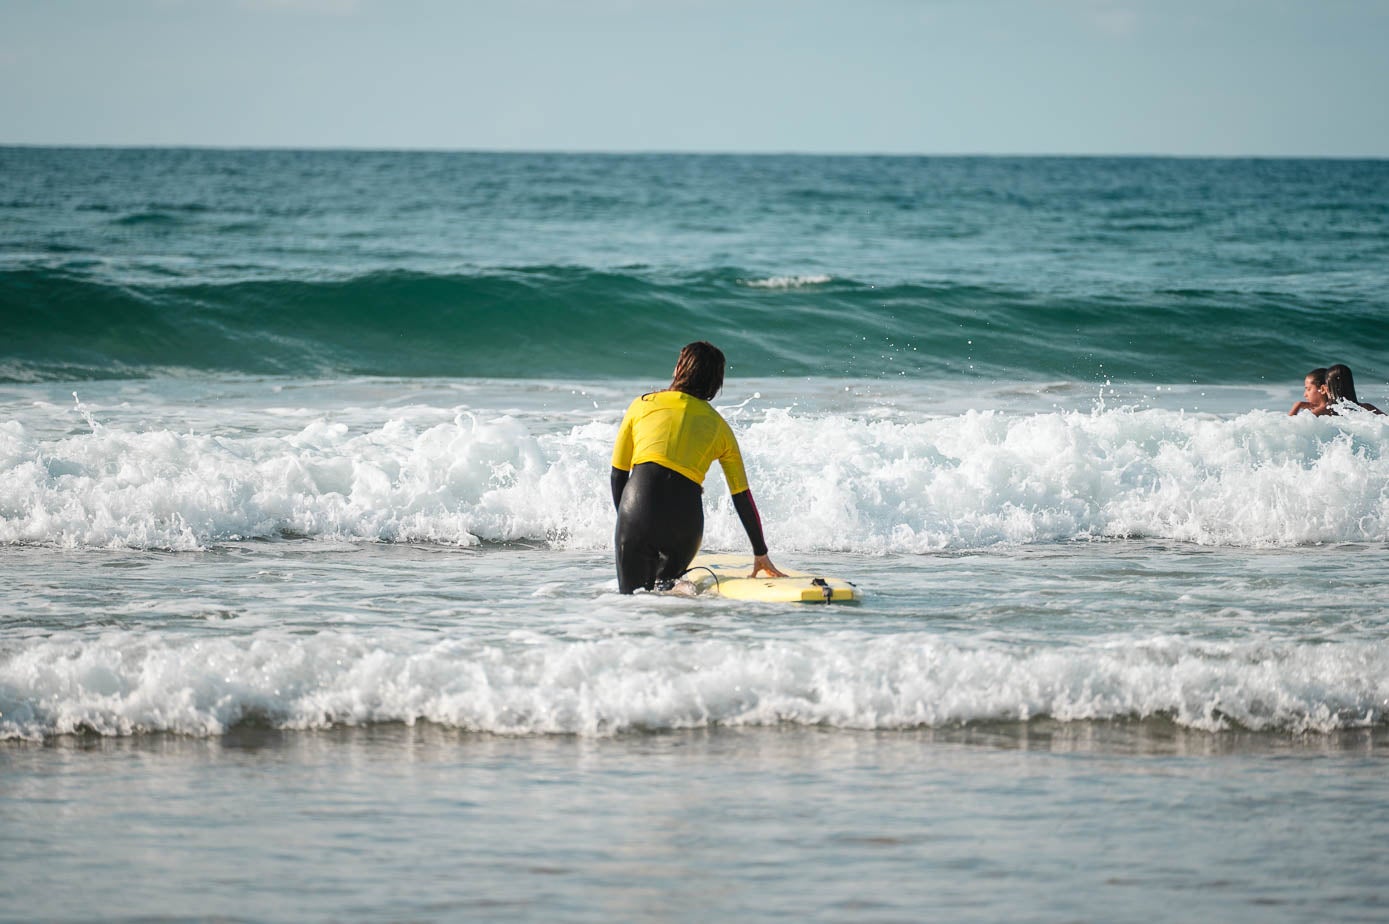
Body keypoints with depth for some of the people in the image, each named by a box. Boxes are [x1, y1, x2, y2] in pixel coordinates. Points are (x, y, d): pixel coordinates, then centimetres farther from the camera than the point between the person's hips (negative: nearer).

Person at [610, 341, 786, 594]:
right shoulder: (719, 426, 20)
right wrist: (760, 553, 31)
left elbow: (618, 474, 19)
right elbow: (742, 497, 23)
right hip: (684, 515, 1)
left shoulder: (642, 404, 17)